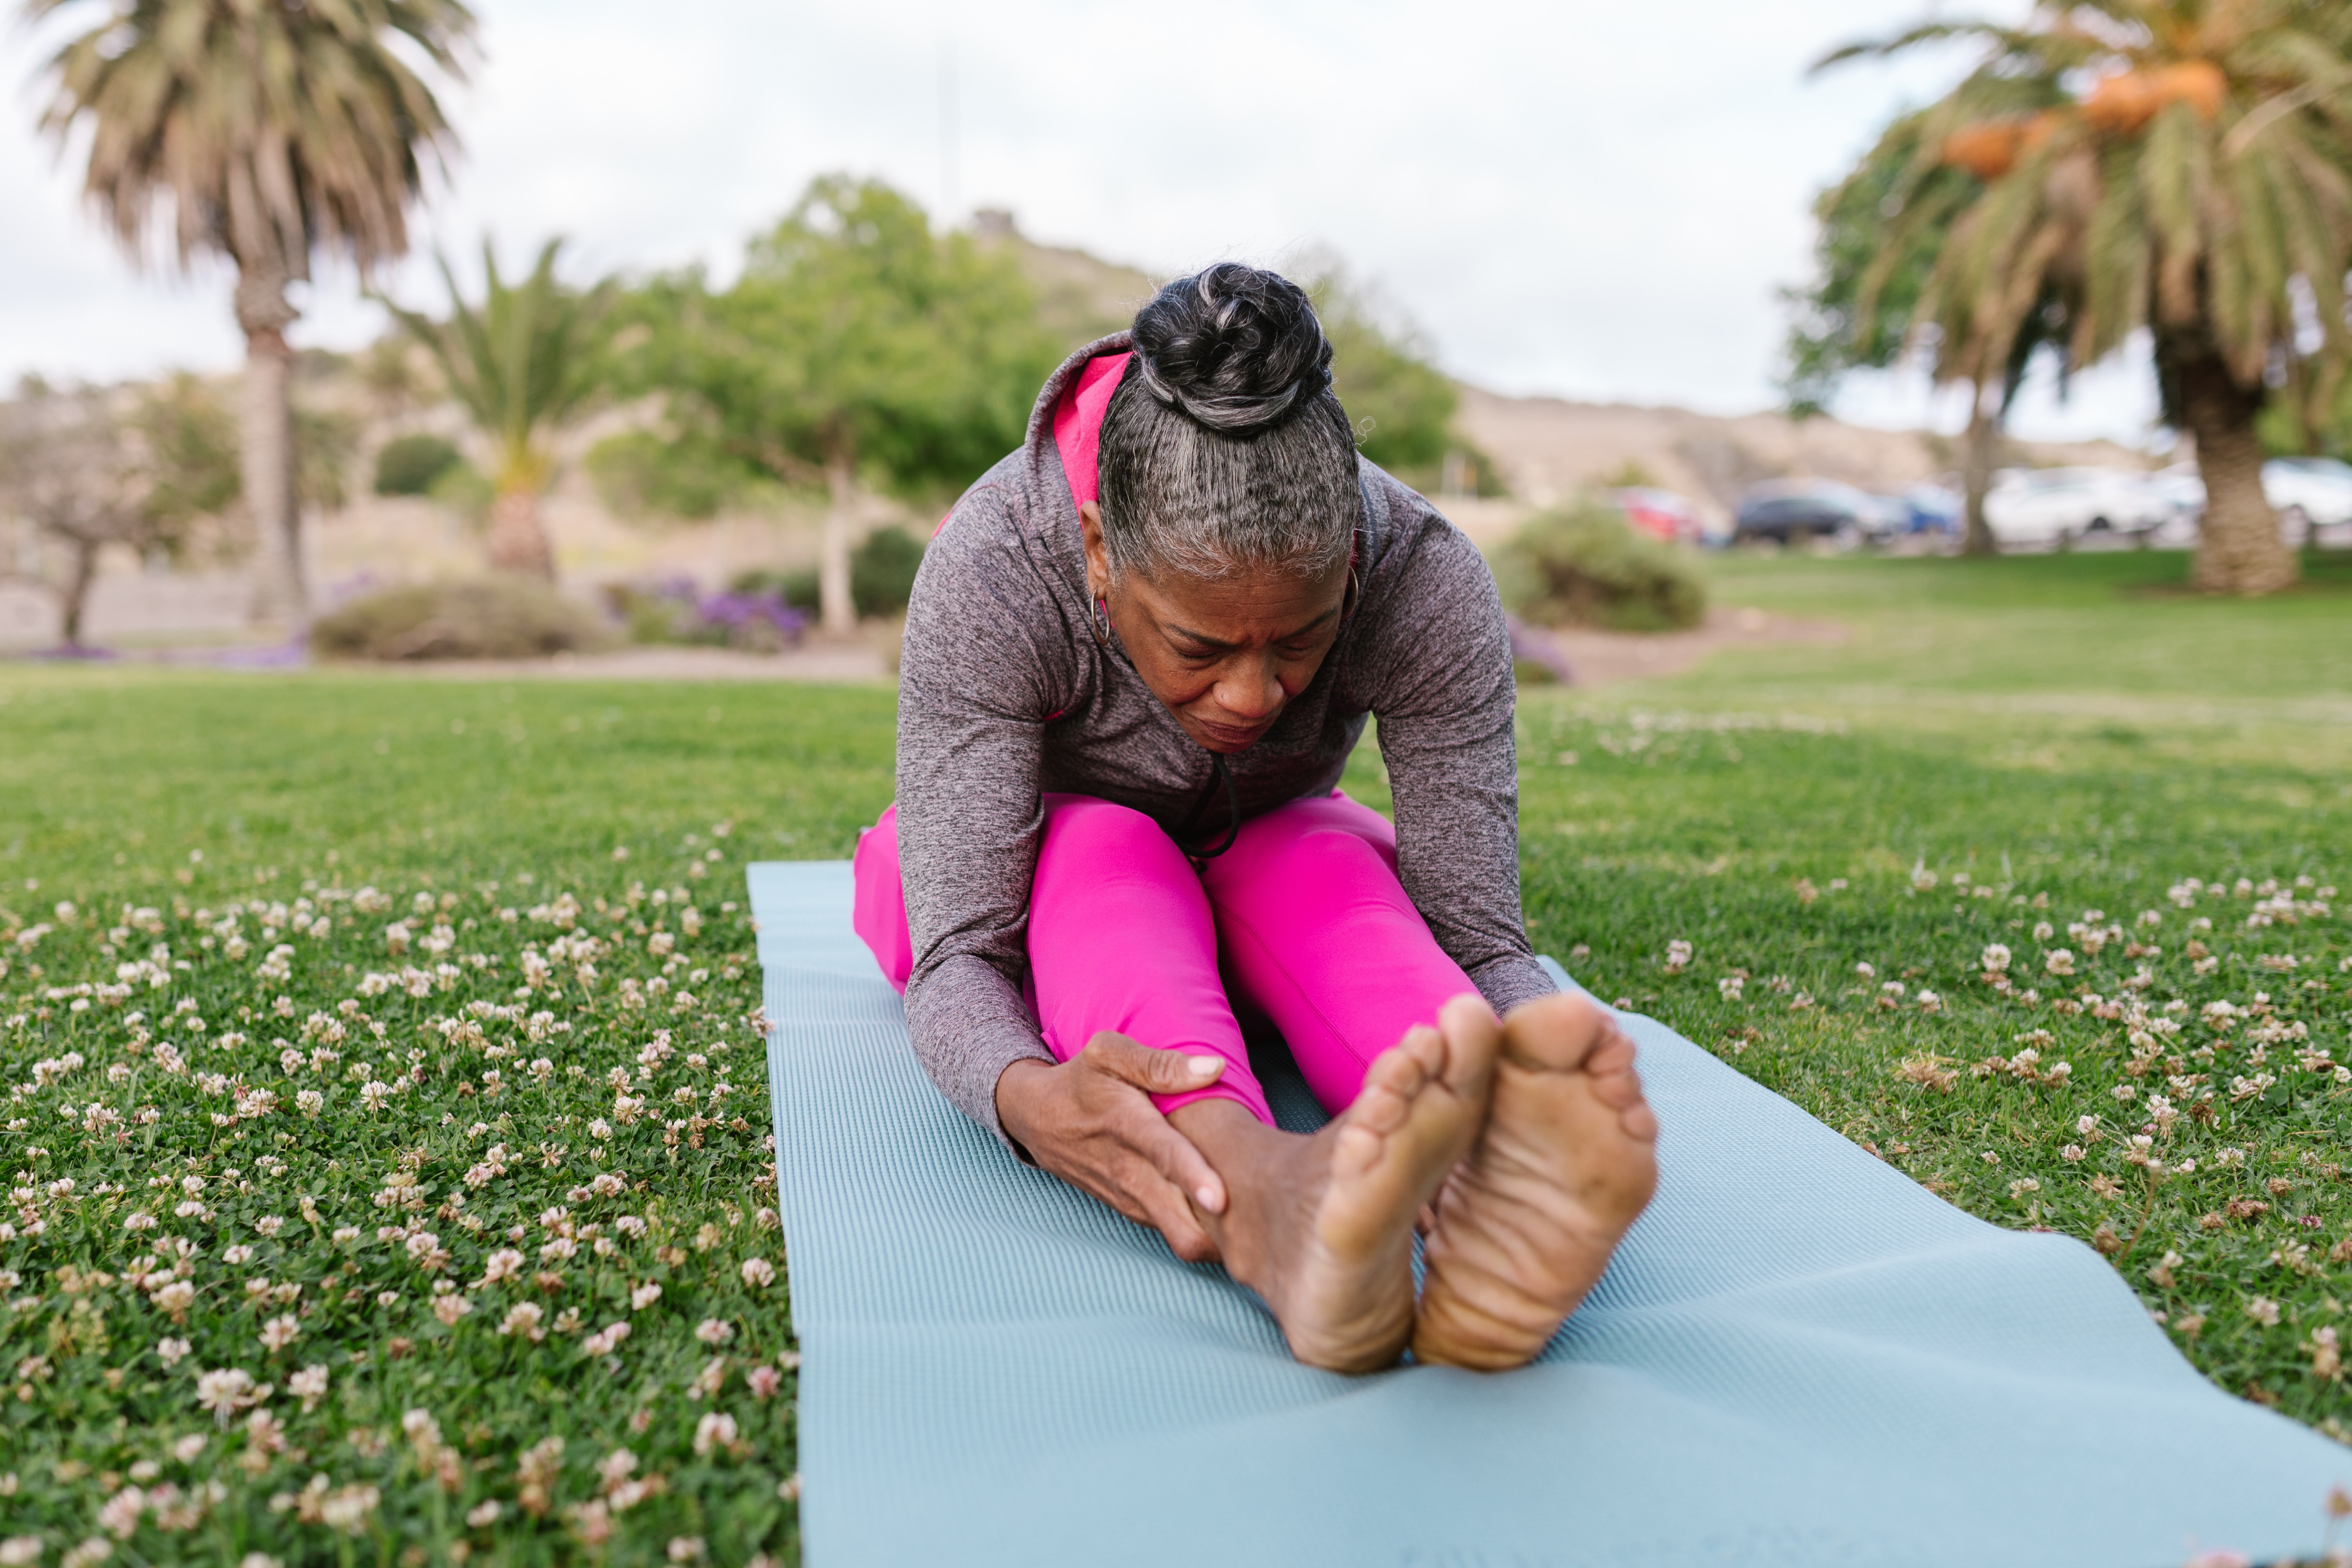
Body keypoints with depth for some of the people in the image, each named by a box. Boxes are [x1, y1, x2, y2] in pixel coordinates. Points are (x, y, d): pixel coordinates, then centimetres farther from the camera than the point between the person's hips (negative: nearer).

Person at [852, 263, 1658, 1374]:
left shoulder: (1426, 582, -30)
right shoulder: (991, 572, -34)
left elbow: (1476, 937, -30)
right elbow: (960, 954, -36)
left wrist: (1543, 1095, -54)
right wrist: (1026, 1096, -59)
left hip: (1273, 844, 2)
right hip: (1047, 865, -1)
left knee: (1334, 875, -34)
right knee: (1110, 863, -36)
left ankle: (1486, 1214, -60)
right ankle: (1262, 1199, -63)